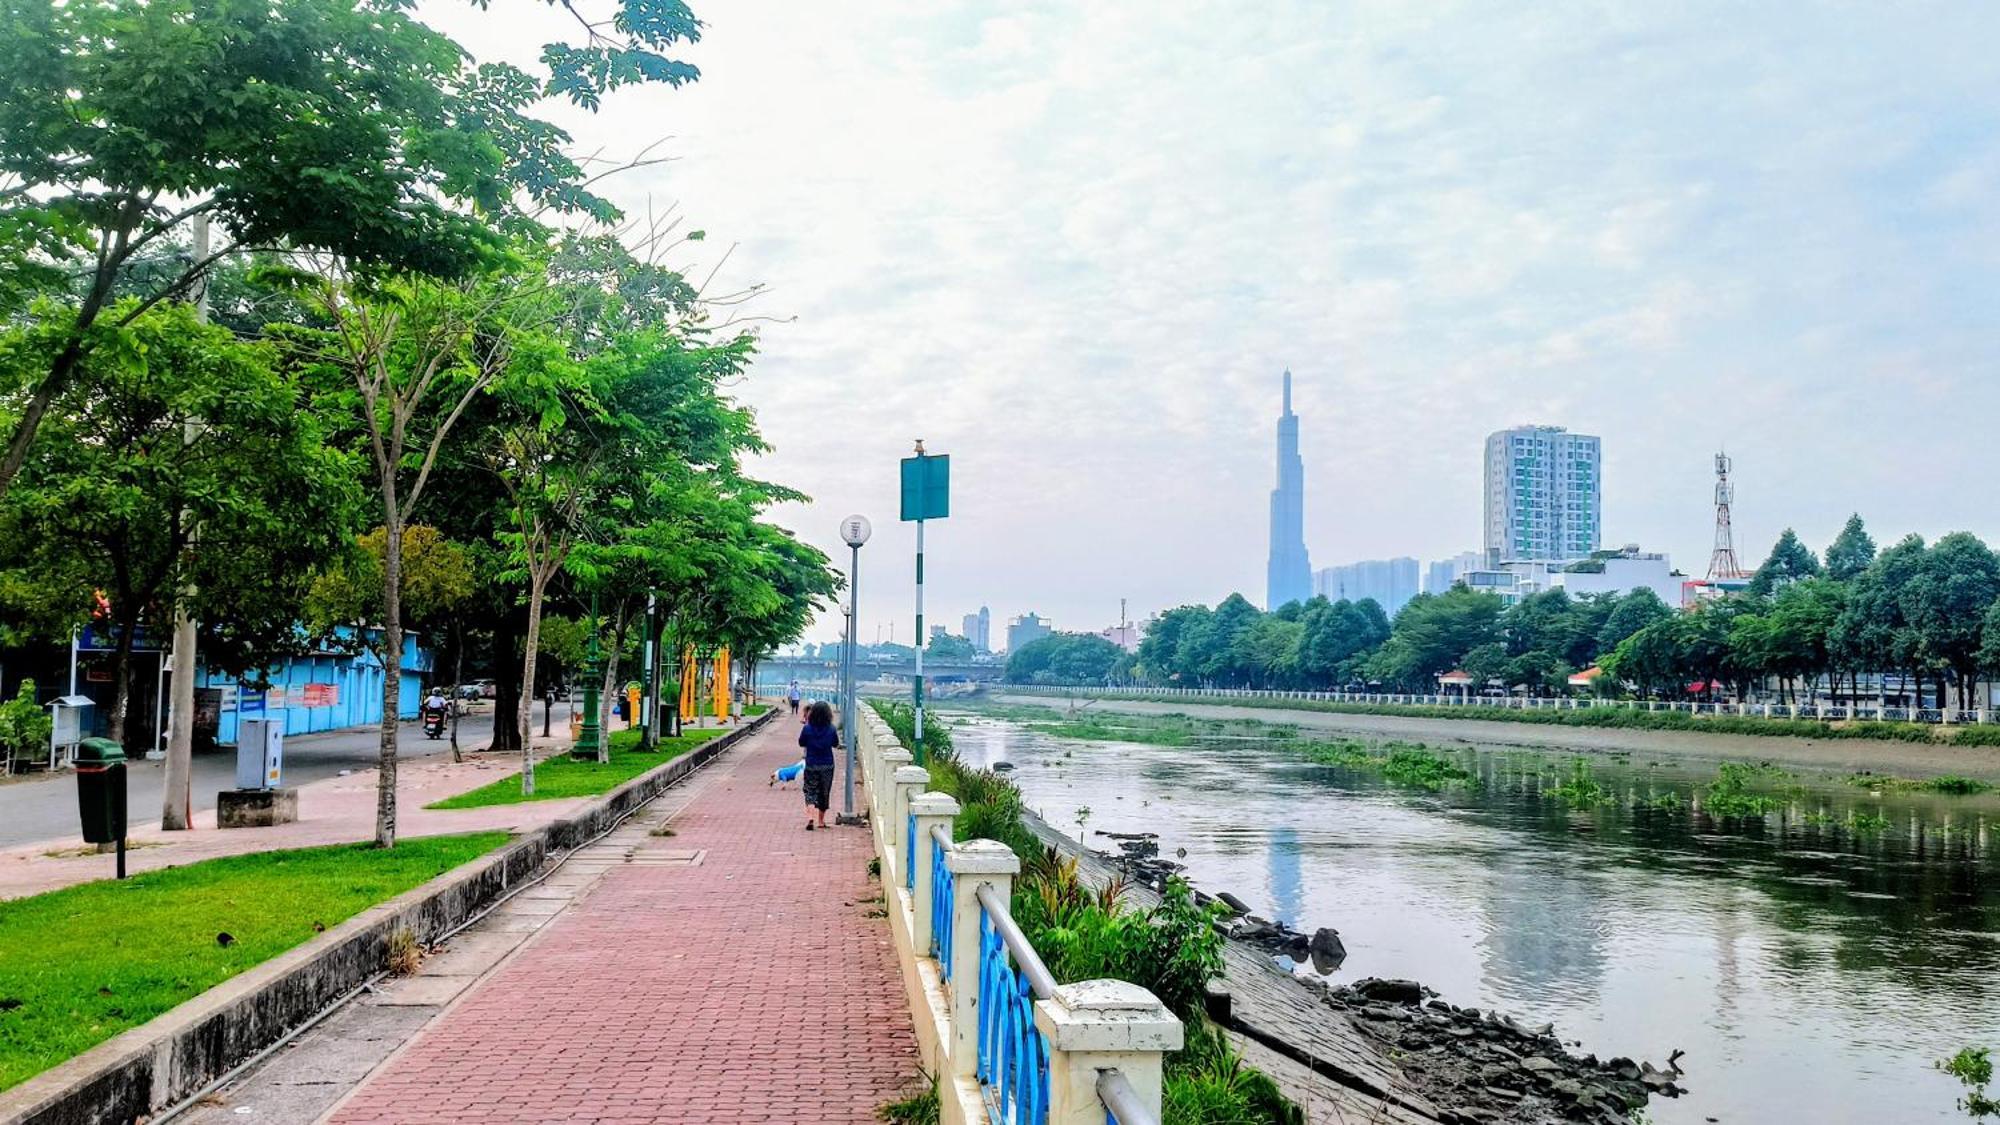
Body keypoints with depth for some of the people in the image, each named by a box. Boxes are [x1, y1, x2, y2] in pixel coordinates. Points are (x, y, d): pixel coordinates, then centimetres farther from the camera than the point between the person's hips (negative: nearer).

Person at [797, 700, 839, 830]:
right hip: (827, 766, 1)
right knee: (824, 793, 14)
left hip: (811, 765, -1)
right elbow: (836, 745, 3)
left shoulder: (807, 728, -12)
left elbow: (801, 743, 3)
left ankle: (810, 817, -18)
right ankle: (821, 821, 23)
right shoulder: (831, 729, -11)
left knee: (810, 792, 5)